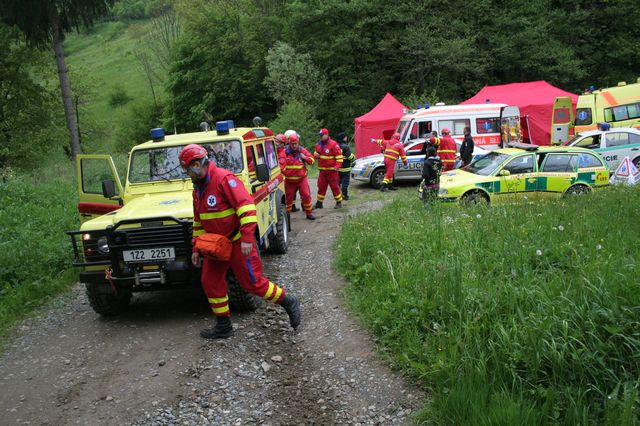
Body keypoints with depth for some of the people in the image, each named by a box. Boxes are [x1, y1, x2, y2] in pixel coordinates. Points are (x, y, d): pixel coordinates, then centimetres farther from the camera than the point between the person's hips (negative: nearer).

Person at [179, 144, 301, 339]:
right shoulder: (198, 188, 9)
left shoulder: (223, 179, -20)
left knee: (252, 282, -5)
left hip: (238, 241, -9)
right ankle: (223, 326, 19)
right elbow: (198, 222, 18)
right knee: (210, 281, 7)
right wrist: (196, 248, 14)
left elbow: (246, 205, -28)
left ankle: (289, 302, 15)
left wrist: (247, 237, -33)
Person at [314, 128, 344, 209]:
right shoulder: (318, 144, 11)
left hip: (332, 170, -6)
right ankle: (319, 203, 19)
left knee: (335, 186, 0)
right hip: (322, 170, 6)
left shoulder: (333, 144, -11)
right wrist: (316, 154, 2)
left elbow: (339, 156, -11)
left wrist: (337, 166, -19)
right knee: (321, 187, 10)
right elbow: (316, 153, 27)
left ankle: (339, 202, 11)